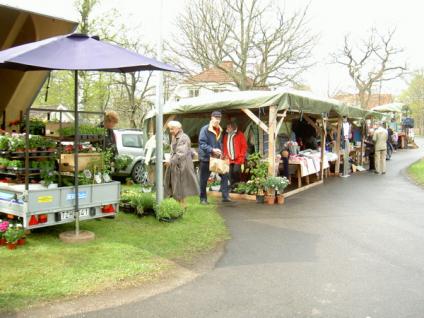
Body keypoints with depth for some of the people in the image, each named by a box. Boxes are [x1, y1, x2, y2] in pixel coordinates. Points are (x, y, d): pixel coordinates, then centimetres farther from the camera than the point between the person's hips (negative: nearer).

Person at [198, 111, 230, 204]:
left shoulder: (219, 130, 10)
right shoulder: (205, 129, -14)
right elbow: (202, 144, -19)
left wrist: (220, 152, 5)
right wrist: (212, 150, -29)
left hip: (217, 158, 6)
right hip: (206, 158, -6)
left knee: (224, 175, 0)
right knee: (204, 179, 3)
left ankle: (225, 196, 5)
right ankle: (203, 198, 15)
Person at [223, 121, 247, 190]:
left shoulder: (240, 135, -3)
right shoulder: (226, 136, 13)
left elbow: (244, 146, -5)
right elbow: (224, 147, 19)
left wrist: (241, 156, -9)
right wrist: (225, 155, 7)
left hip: (238, 159, -5)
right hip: (230, 159, 5)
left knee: (236, 171, -15)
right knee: (231, 173, 4)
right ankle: (232, 187, 12)